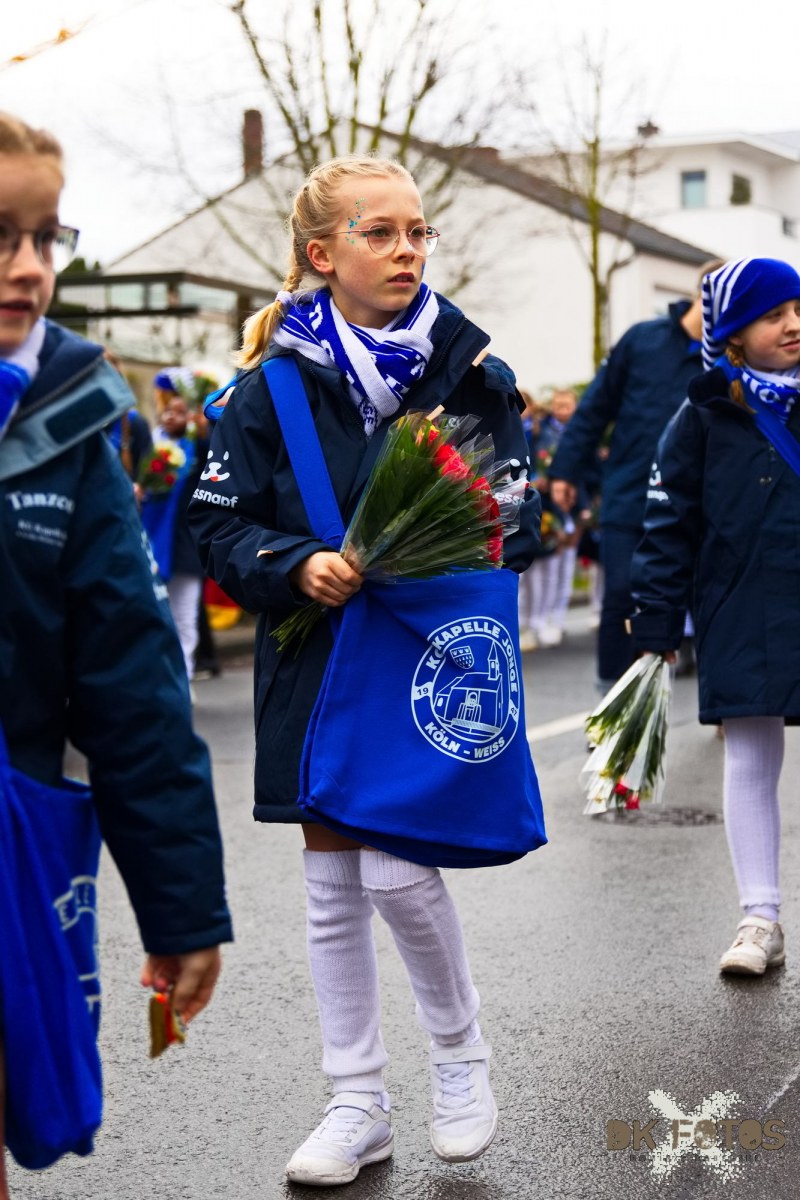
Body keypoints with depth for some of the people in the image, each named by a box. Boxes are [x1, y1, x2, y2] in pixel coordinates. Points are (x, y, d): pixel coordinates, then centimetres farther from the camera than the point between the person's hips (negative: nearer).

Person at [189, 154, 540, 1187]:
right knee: (331, 883, 8)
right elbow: (220, 527, -1)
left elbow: (518, 516, 2)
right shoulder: (273, 387, -2)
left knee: (394, 868, -11)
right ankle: (358, 1107, 22)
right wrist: (297, 566, -19)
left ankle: (459, 1052, 18)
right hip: (315, 656, 2)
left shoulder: (469, 372, -1)